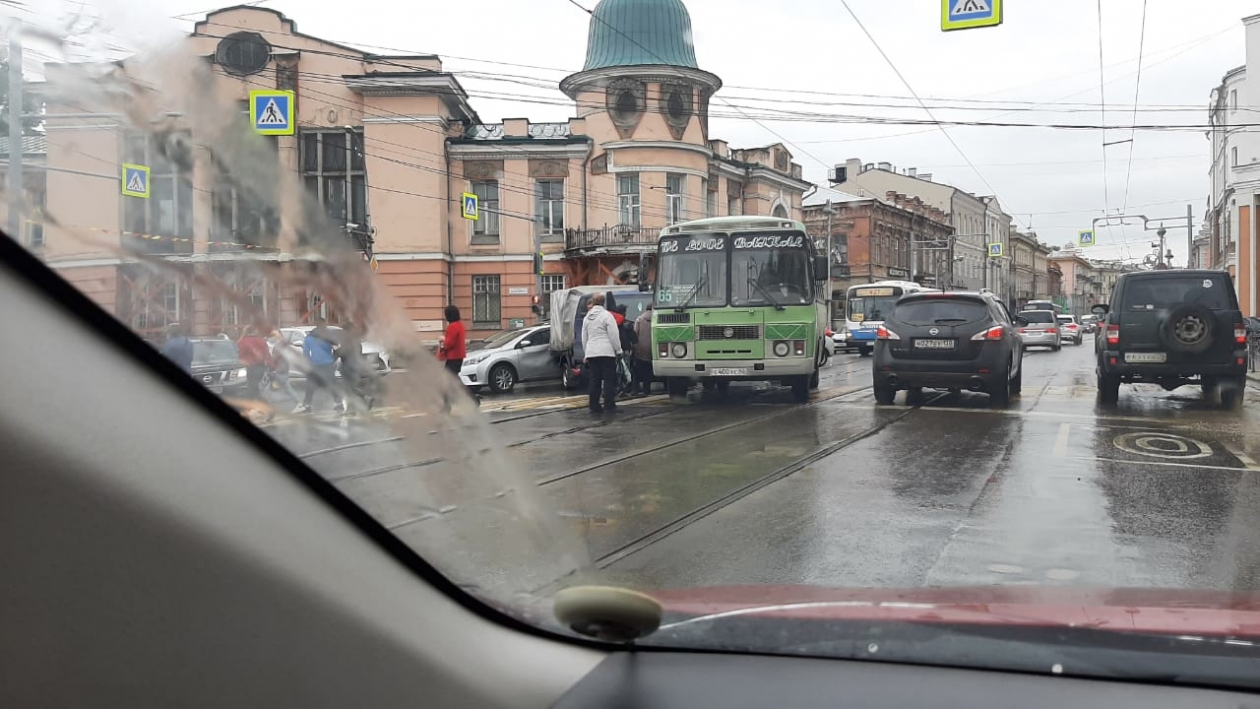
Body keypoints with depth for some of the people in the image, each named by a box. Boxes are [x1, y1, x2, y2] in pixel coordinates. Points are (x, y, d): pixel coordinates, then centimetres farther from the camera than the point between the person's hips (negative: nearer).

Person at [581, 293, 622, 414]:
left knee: (595, 381, 9)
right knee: (609, 380, -2)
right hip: (606, 352, -6)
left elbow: (584, 337, 18)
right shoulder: (607, 315, -7)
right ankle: (609, 406, -5)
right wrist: (618, 350, -1)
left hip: (591, 353, 6)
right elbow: (614, 335, -10)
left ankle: (594, 406, 8)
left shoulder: (587, 317, 13)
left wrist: (586, 352, 25)